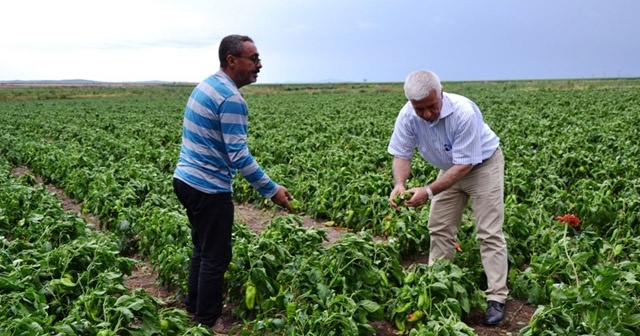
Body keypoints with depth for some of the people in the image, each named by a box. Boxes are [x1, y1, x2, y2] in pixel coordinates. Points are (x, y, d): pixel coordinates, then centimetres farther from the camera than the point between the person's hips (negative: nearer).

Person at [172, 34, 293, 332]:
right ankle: (208, 321, 16)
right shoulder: (231, 98, -20)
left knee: (202, 249, 21)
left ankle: (194, 308, 33)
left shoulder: (205, 85, 10)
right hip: (209, 188, -10)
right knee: (216, 257, 3)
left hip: (185, 179, 10)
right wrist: (272, 190, -18)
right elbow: (239, 157, -24)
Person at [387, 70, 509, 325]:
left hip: (483, 164, -5)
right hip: (449, 169, 5)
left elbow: (465, 164, -33)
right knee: (439, 229, 7)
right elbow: (401, 155, -14)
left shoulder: (464, 113, -37)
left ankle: (496, 298, -1)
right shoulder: (407, 116, -22)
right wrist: (399, 184, -35)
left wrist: (429, 191, -40)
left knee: (489, 233, -7)